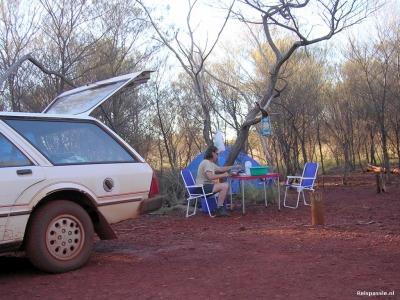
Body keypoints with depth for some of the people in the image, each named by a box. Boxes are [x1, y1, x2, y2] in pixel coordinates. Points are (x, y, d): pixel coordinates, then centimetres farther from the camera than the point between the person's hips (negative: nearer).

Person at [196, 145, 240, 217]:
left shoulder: (211, 163, 18)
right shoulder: (206, 162, -16)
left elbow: (220, 169, 33)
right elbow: (211, 177, -28)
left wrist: (234, 167, 32)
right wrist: (223, 175, -16)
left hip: (207, 186, 11)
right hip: (202, 187, -11)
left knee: (226, 185, 8)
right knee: (225, 186, -22)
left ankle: (220, 207, 7)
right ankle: (219, 210, -17)